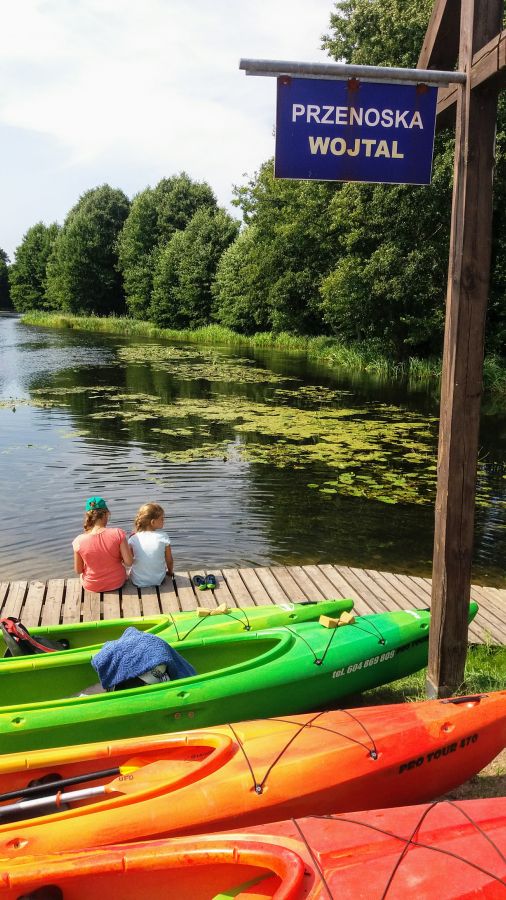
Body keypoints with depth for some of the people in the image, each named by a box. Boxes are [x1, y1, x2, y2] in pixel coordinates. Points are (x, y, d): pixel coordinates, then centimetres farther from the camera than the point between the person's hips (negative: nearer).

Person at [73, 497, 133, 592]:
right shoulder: (118, 534, -24)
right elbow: (129, 562, -20)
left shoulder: (79, 541, -20)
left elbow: (78, 571, -9)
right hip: (117, 583, 0)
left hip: (92, 586, 0)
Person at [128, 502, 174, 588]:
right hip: (158, 580, -1)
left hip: (137, 582, 1)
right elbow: (169, 561, -3)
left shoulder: (134, 539, -10)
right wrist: (170, 571, 17)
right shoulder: (163, 538, -12)